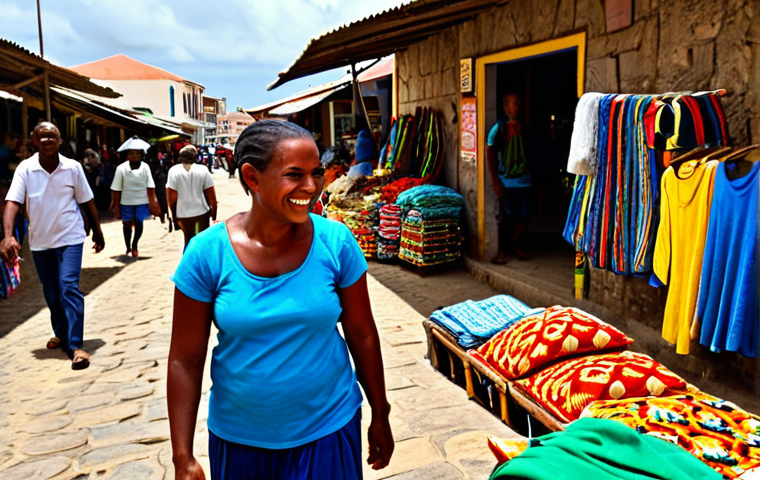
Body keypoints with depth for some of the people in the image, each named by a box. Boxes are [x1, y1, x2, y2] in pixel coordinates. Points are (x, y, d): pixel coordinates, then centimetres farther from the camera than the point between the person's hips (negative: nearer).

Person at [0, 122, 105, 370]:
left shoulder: (73, 167, -9)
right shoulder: (25, 168, -9)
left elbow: (87, 202, 1)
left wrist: (98, 233, 8)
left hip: (70, 238, -2)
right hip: (40, 241, 2)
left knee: (69, 287, -14)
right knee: (51, 292, 15)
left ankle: (75, 345, -13)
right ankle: (61, 334, 35)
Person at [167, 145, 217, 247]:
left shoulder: (173, 171, -4)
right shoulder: (203, 171, -4)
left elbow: (171, 197, -4)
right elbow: (211, 196, -3)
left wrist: (174, 213, 10)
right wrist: (214, 214, 7)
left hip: (183, 214, 1)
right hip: (201, 212, -1)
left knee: (188, 240, 19)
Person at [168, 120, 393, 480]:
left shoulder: (336, 241, -12)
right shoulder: (207, 252, -14)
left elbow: (362, 335, -2)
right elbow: (185, 360, -7)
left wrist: (380, 416, 6)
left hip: (328, 431, 0)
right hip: (238, 439, 1)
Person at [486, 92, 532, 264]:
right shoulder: (499, 128, -6)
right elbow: (490, 154, -8)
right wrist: (495, 182, -11)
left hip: (523, 179, 4)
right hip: (505, 180, -4)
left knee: (523, 216, 7)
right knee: (506, 217, -3)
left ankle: (514, 245, 26)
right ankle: (499, 249, 13)